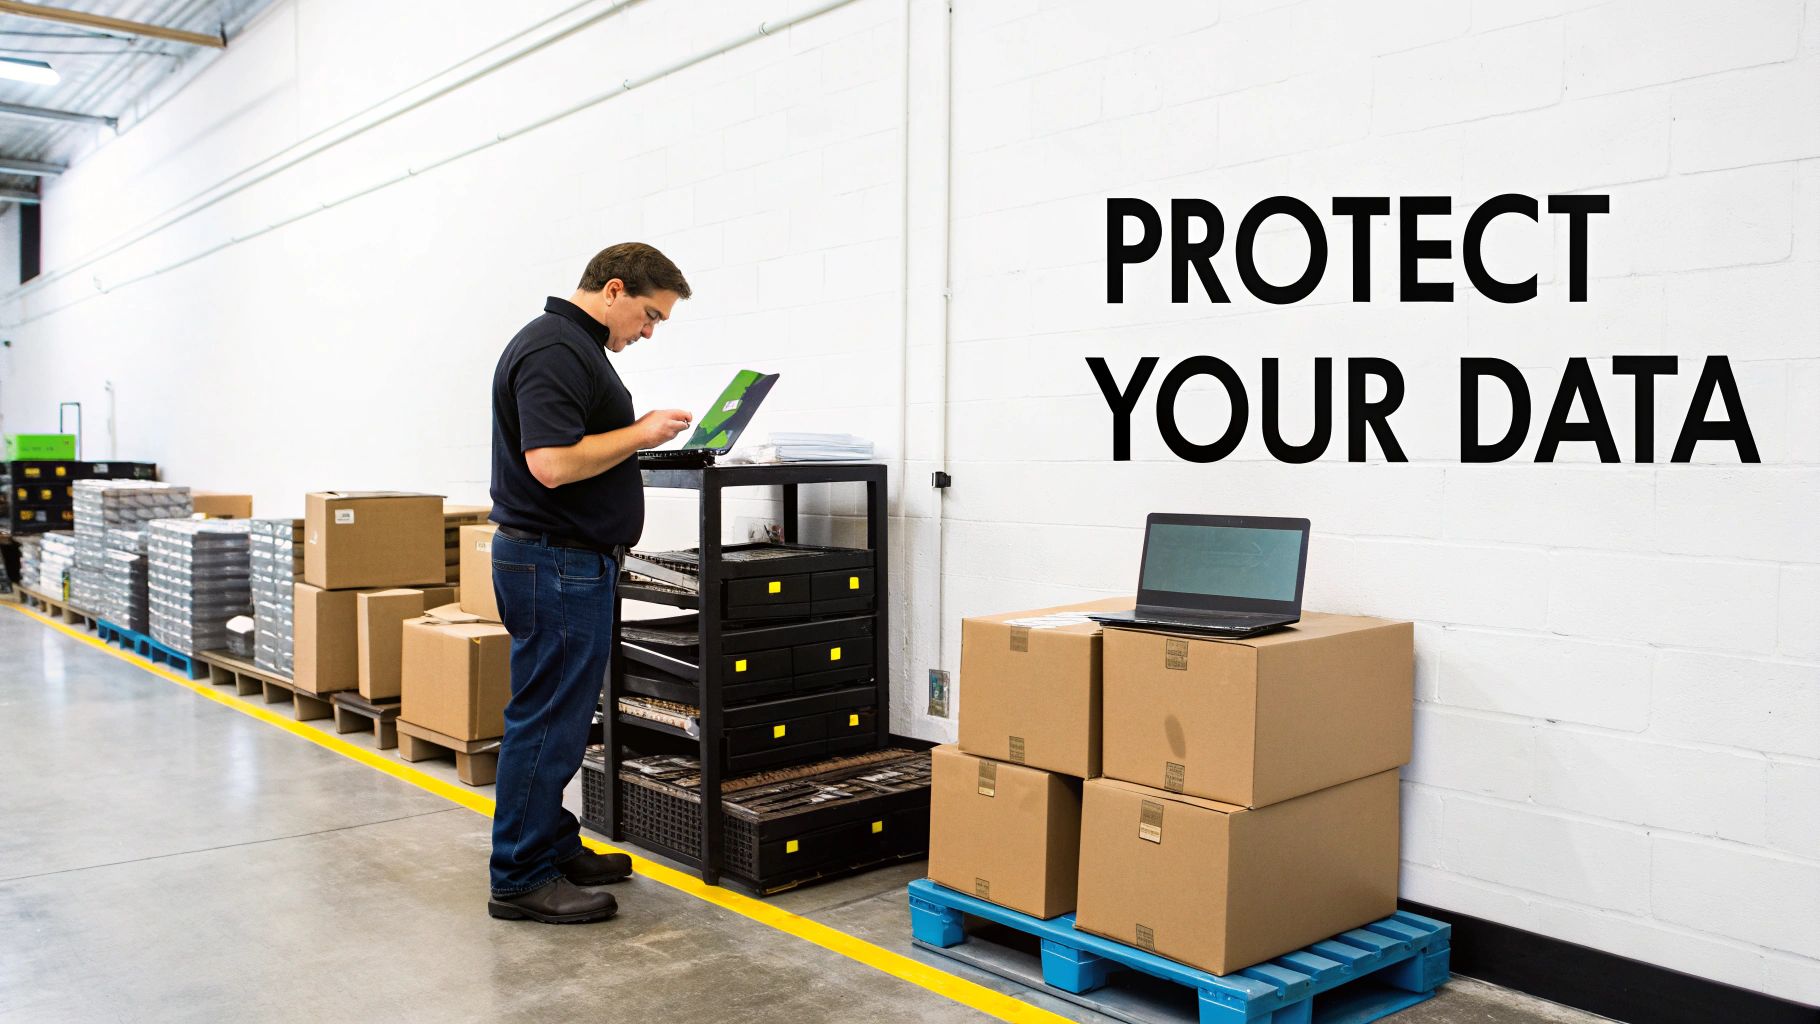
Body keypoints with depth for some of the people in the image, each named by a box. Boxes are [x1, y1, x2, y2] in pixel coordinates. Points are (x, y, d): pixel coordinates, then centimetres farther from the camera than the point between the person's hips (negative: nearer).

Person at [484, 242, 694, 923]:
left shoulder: (578, 347, 16)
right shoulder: (554, 350, -18)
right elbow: (552, 463, -27)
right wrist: (641, 433, -18)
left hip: (574, 563, 11)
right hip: (555, 564, -11)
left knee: (559, 717, 17)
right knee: (548, 721, -3)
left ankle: (554, 847, 28)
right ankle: (520, 878, 7)